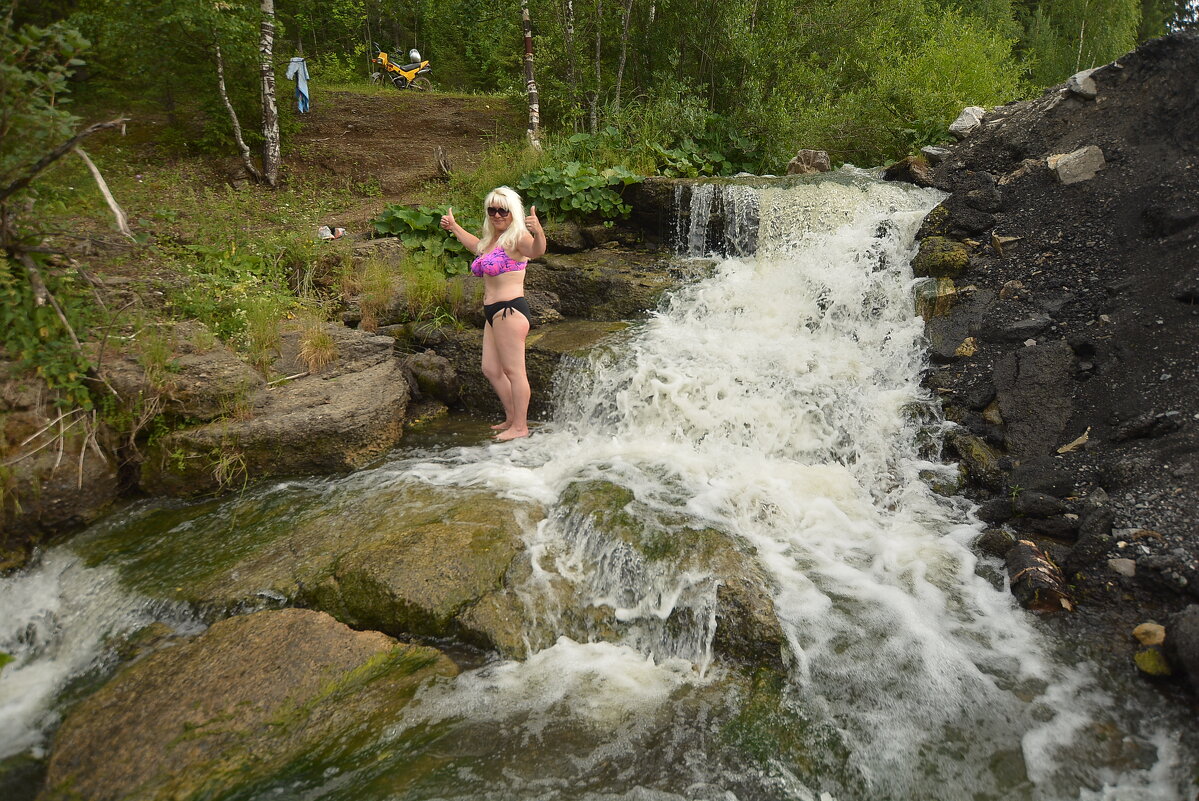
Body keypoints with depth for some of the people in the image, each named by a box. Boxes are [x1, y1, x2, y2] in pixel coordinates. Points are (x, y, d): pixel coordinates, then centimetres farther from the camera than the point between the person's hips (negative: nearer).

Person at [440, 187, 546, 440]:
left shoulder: (517, 237, -10)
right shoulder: (492, 238, 18)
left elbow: (536, 251, -34)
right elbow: (477, 247, 43)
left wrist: (539, 232, -54)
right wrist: (454, 227, 52)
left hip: (509, 310, -10)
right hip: (493, 313, 10)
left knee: (513, 370, -6)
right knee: (491, 369, 14)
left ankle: (520, 426, 2)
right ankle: (512, 418, 26)